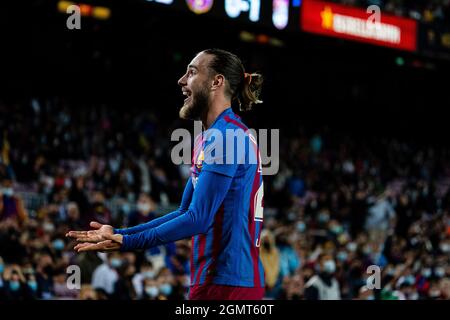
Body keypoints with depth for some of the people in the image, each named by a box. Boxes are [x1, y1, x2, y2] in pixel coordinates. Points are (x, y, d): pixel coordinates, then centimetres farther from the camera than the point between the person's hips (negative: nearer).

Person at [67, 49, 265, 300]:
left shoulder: (226, 136, -14)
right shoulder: (207, 138, 18)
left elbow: (198, 219, -17)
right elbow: (186, 213, 22)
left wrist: (127, 242, -13)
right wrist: (118, 233, 16)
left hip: (226, 282, -10)